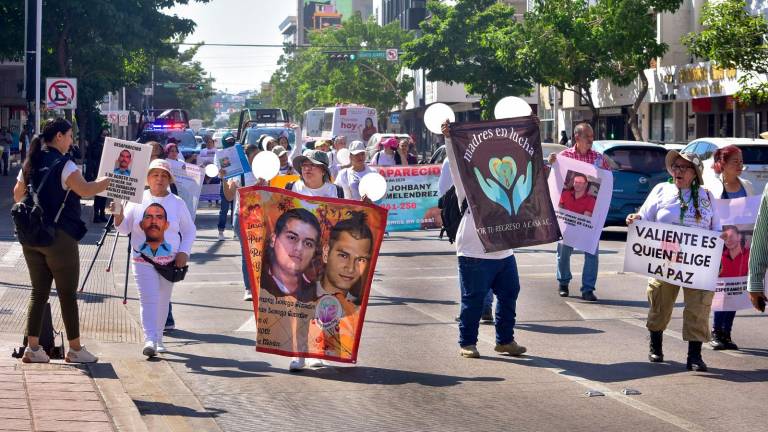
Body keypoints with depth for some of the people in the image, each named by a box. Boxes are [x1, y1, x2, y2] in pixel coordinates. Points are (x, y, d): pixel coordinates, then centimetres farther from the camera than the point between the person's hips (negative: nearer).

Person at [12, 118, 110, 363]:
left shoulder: (30, 163, 10)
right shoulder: (63, 164, -13)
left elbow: (17, 195, 19)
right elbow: (85, 190, -23)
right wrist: (110, 180, -12)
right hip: (60, 236, -7)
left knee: (39, 292, 11)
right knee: (68, 294, 2)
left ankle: (32, 348, 6)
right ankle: (75, 349, 9)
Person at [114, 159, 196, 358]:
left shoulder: (177, 203, 4)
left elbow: (190, 231, 11)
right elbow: (124, 229, 2)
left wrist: (184, 252, -2)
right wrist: (118, 216, -19)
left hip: (169, 262, 2)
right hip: (142, 260, -2)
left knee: (162, 301, 11)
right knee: (148, 299, -13)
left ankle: (158, 338, 24)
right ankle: (149, 340, -20)